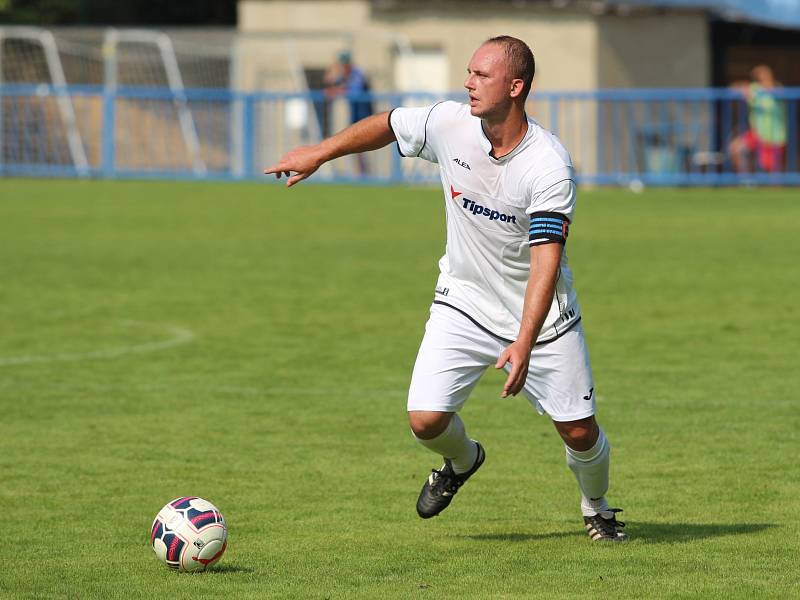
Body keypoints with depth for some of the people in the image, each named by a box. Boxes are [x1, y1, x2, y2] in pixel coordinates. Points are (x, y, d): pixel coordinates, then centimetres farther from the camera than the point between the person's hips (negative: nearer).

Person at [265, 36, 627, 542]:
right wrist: (318, 154, 14)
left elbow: (545, 259, -31)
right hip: (464, 305, 3)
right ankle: (462, 459, 26)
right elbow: (386, 126, 7)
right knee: (426, 419, -11)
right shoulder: (449, 125, -15)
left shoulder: (549, 166, -26)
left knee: (579, 430, -2)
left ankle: (597, 510, 32)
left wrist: (525, 344, -40)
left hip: (540, 313, -3)